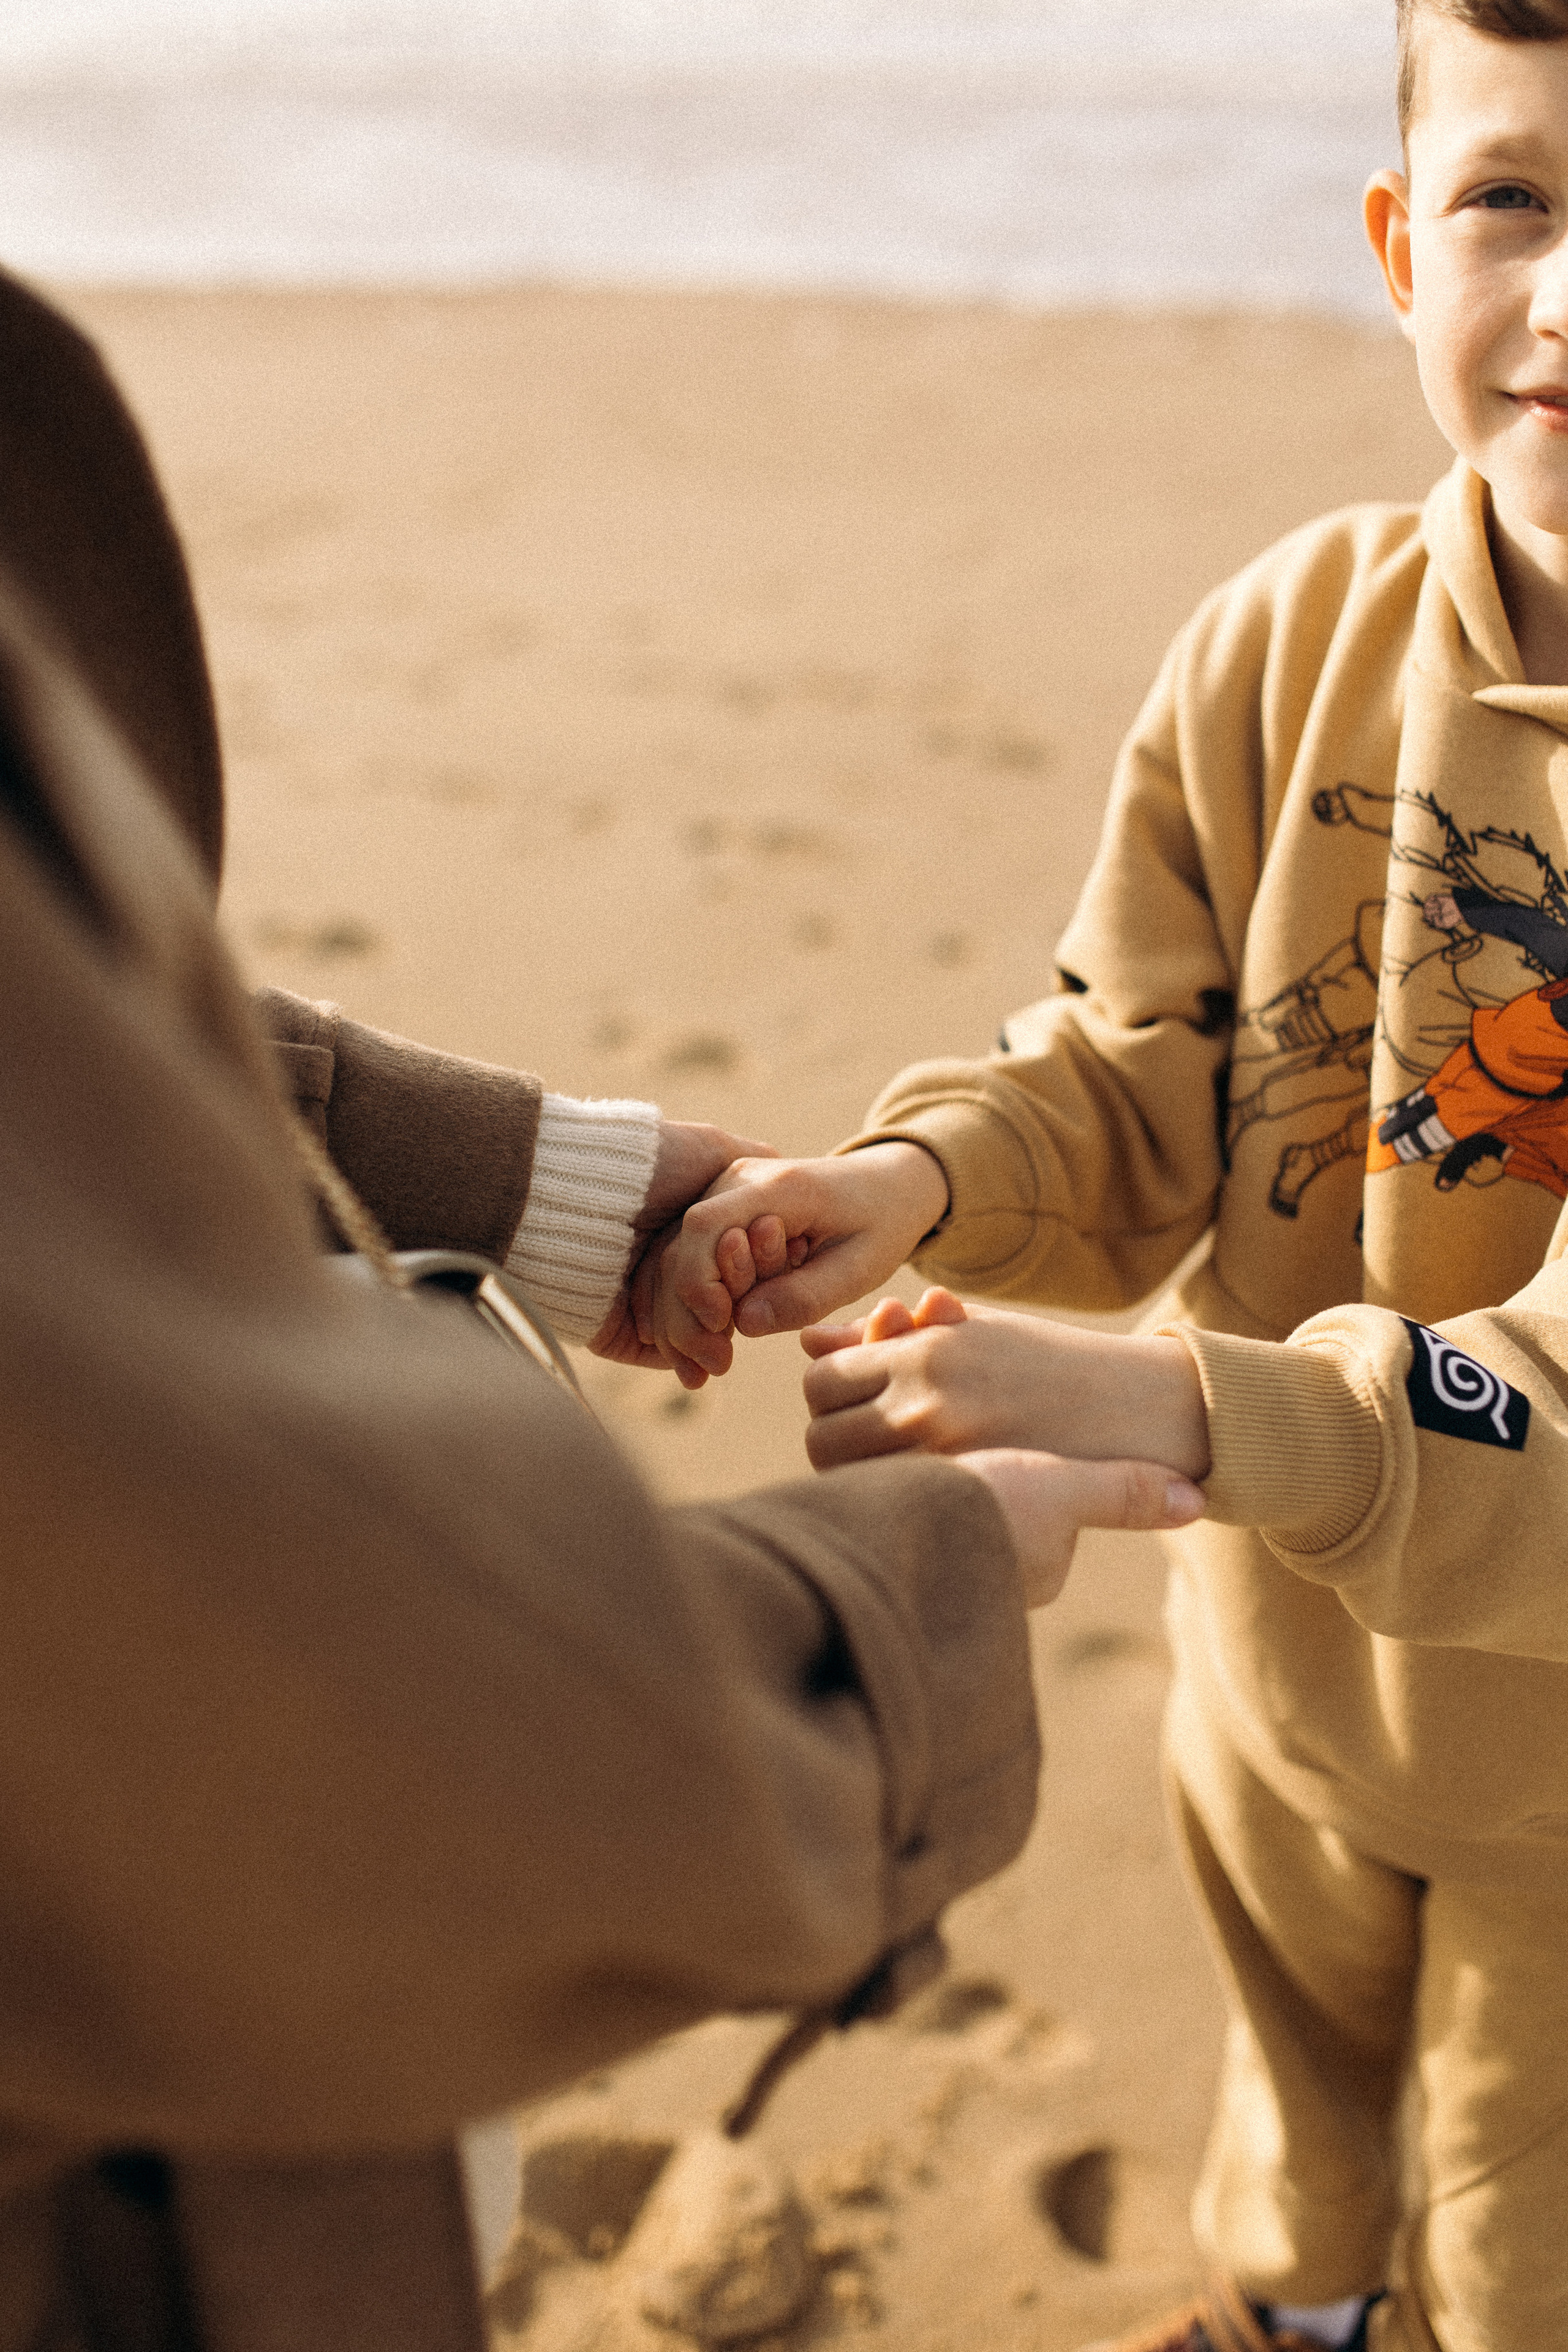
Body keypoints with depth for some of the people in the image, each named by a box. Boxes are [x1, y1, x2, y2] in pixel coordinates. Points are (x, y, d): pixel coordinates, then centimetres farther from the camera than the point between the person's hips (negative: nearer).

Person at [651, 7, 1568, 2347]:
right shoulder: (1291, 641, -13)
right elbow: (1143, 1073, -6)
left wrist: (1174, 1412, -43)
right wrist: (919, 1180, -27)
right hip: (1280, 1638, 4)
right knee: (1299, 2058, 34)